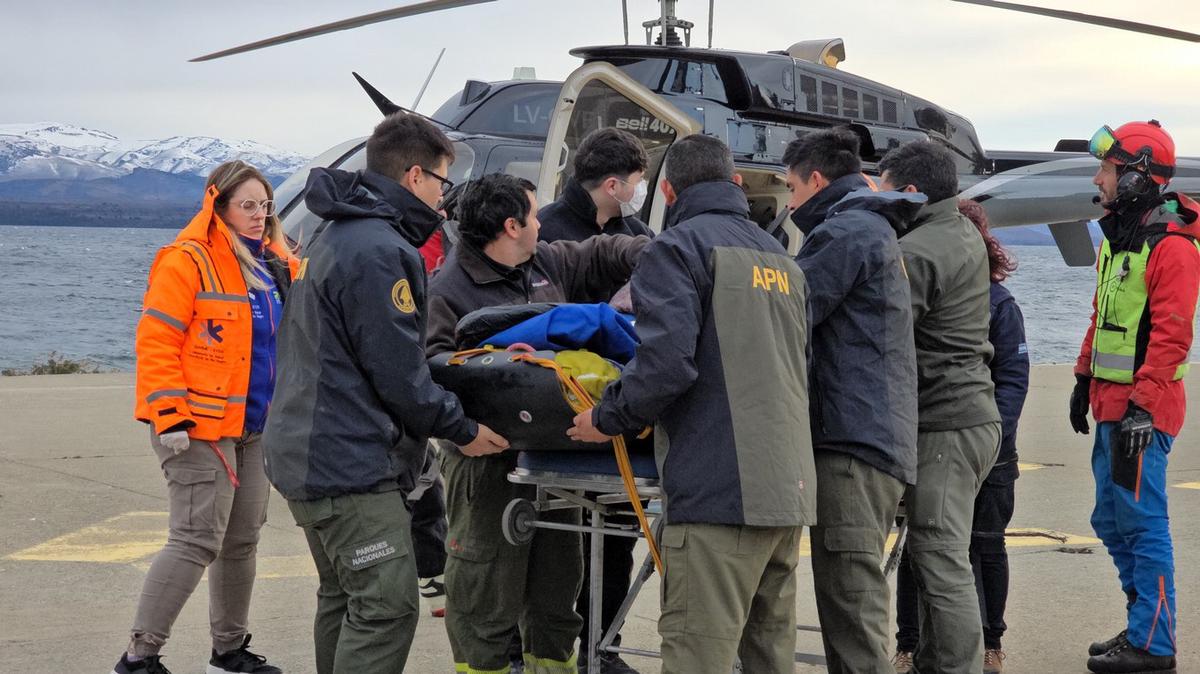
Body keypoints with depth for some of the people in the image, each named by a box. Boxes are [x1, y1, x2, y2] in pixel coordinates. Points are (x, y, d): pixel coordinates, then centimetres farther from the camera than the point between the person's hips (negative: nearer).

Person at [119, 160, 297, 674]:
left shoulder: (277, 265, 12)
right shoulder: (188, 261, -11)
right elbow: (156, 341, -15)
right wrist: (169, 417, -19)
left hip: (254, 428, 8)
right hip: (200, 426, -8)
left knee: (242, 540, 13)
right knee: (198, 541, -11)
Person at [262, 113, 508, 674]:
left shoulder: (334, 236, 16)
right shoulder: (378, 251, -18)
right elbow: (398, 373, -19)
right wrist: (463, 430, -6)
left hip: (309, 453, 11)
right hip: (351, 465, -11)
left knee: (344, 598, 18)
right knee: (387, 606, -11)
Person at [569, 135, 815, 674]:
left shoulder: (679, 246, -4)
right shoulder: (781, 258, 21)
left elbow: (666, 362, -17)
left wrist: (607, 419, -1)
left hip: (719, 488, -8)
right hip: (788, 488, 8)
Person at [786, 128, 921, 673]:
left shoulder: (844, 232, -7)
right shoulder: (877, 230, 25)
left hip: (852, 443, -10)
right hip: (886, 440, 10)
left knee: (851, 608, -12)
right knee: (856, 602, 15)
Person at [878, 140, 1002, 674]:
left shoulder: (914, 254, -17)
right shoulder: (966, 234, 14)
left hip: (942, 424, -10)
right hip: (975, 413, 10)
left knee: (942, 565, -8)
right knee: (938, 556, 18)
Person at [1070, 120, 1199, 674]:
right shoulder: (1117, 237, 16)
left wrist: (1142, 406, -23)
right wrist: (1085, 379, 21)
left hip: (1142, 407, -10)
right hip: (1111, 401, 10)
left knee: (1142, 524, -6)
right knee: (1111, 522, 15)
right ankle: (1143, 626, 26)